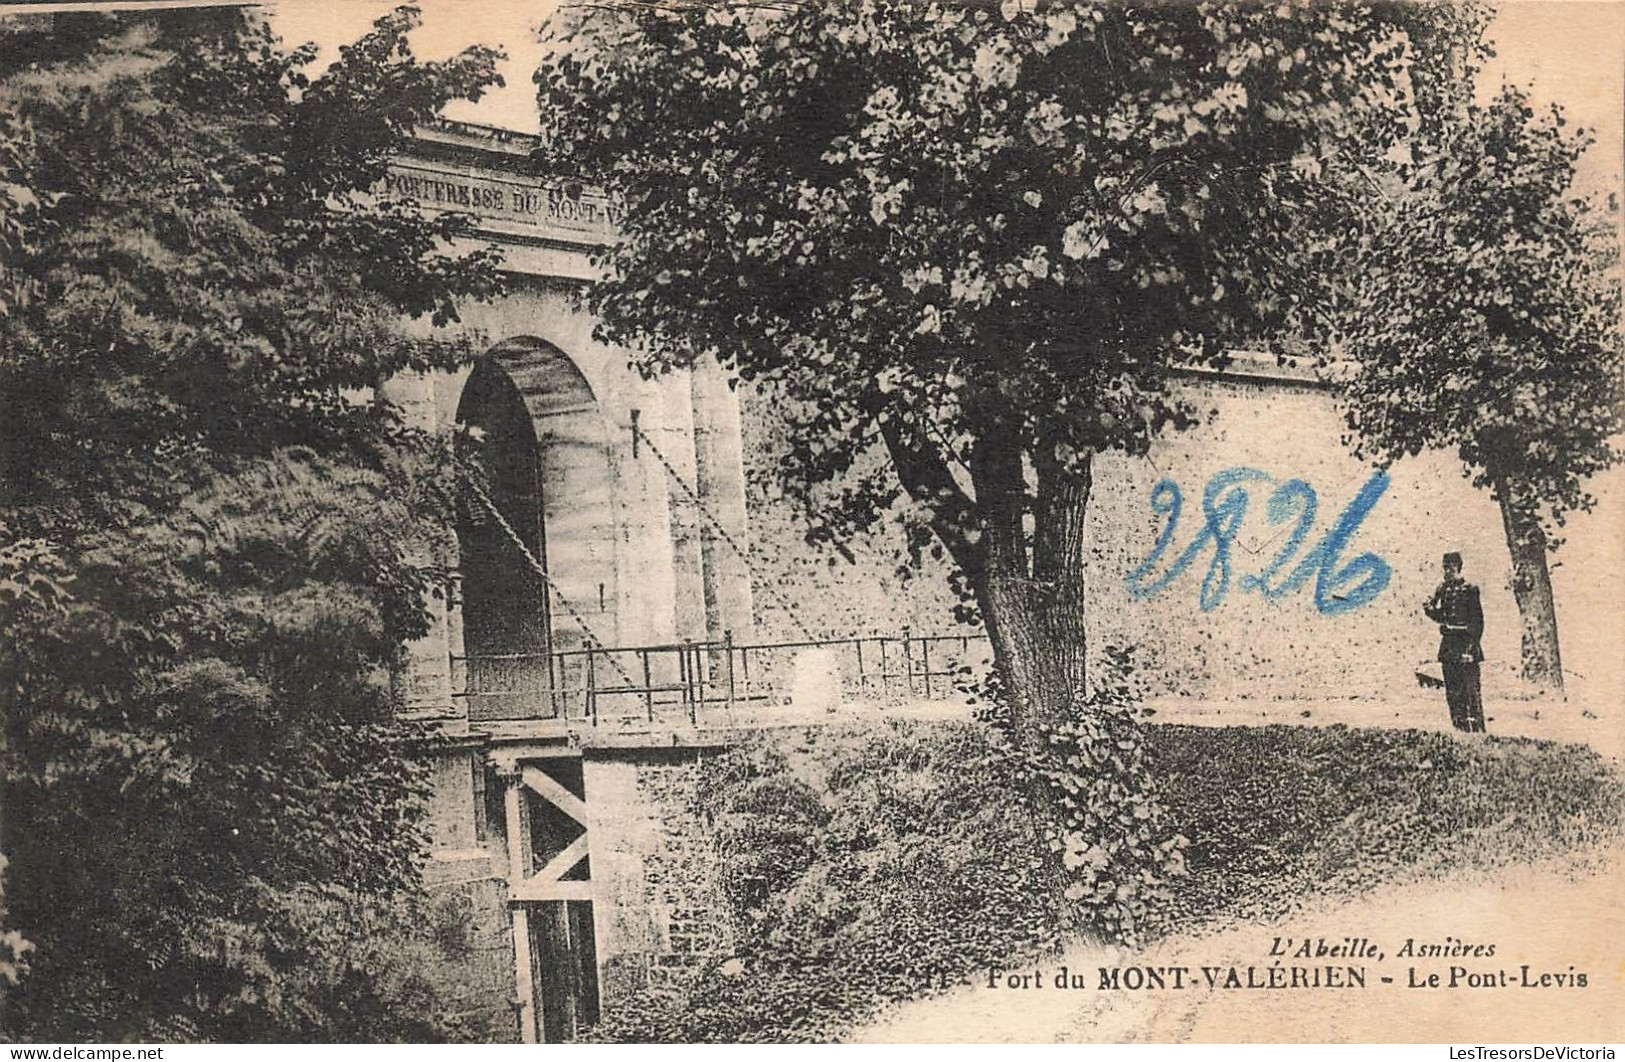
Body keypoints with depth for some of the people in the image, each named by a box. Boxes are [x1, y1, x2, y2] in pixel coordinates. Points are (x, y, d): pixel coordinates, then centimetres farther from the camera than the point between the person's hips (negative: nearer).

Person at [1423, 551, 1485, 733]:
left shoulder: (1470, 590, -7)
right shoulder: (1443, 589, 11)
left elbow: (1477, 621, -8)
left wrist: (1472, 645, -15)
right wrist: (1430, 610, -4)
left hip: (1465, 644, -6)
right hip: (1448, 644, 6)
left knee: (1471, 688, -7)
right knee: (1452, 689, 8)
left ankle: (1477, 727, -4)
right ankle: (1460, 726, 15)